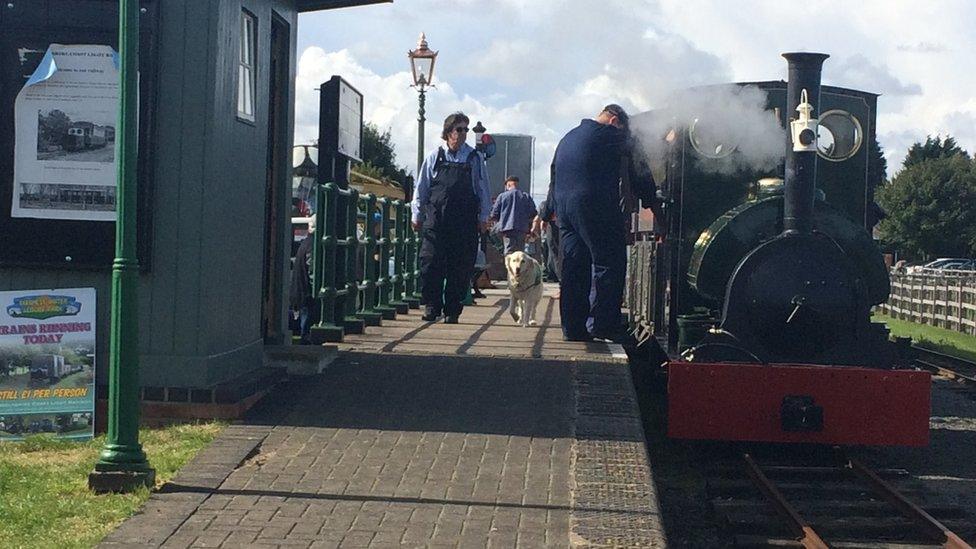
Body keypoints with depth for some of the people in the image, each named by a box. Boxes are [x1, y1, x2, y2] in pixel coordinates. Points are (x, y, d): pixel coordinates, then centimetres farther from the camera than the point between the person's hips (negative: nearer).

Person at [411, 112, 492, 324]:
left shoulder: (475, 159, 8)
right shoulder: (434, 158, 8)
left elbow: (483, 190, 12)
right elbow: (421, 189, 12)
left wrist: (483, 217, 7)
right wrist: (417, 215, 8)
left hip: (465, 222, 0)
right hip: (436, 219, 0)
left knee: (460, 267, 0)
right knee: (431, 263, -8)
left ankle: (452, 310, 7)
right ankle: (432, 305, 3)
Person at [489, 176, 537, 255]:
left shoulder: (502, 196, 4)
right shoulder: (526, 196, 10)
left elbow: (494, 214, 4)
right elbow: (533, 214, 8)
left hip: (507, 228, -2)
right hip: (522, 229, 2)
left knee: (509, 252, -5)